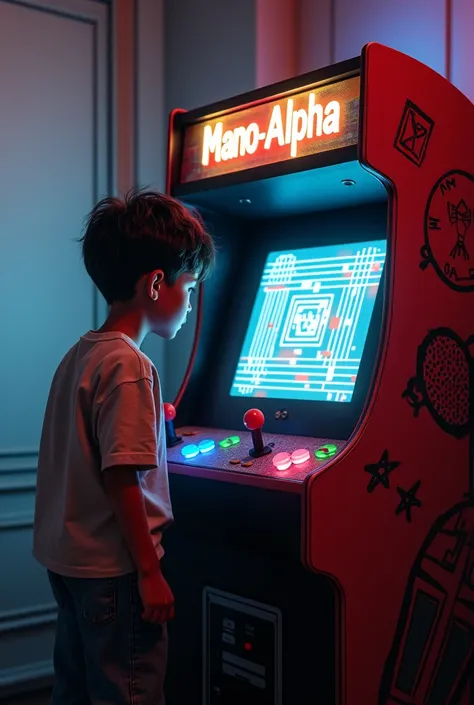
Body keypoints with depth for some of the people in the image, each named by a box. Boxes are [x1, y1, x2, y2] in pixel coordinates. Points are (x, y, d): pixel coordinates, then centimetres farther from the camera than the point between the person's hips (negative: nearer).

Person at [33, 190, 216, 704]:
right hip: (112, 568, -9)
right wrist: (150, 572, -17)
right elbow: (122, 479, -23)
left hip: (66, 558, 9)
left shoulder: (79, 354, 6)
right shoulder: (129, 366, -21)